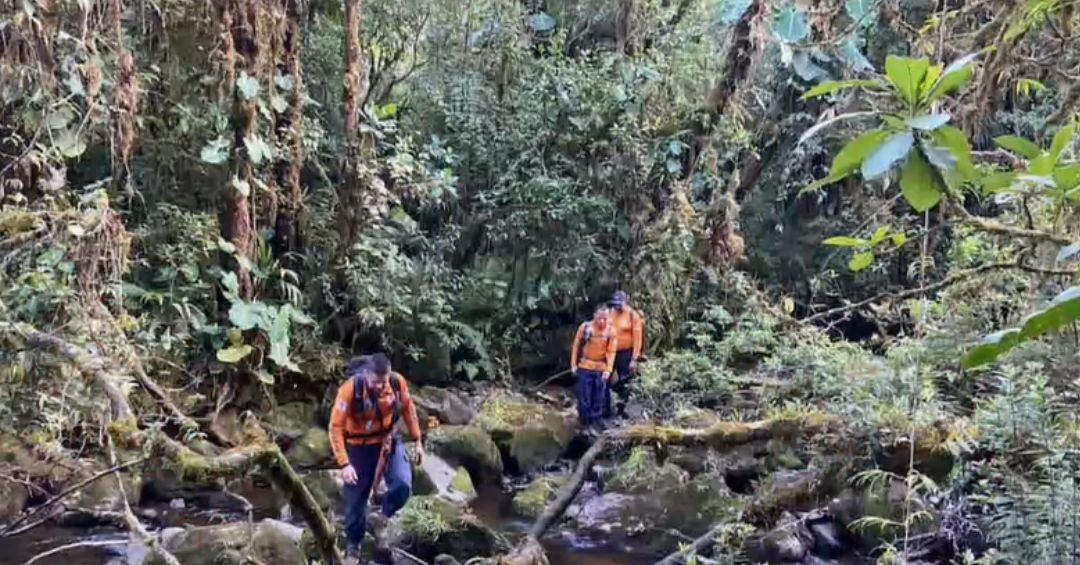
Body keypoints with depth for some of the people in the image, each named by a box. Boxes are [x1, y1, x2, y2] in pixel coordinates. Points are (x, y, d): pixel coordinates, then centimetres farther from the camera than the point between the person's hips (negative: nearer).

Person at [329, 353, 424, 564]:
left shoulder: (398, 382, -19)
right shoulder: (350, 389, -29)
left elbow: (408, 409, 1)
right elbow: (336, 427, -24)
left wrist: (418, 441, 4)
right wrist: (344, 464, -29)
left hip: (388, 440, 2)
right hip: (359, 446, -2)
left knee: (403, 485, -16)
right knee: (356, 499, 5)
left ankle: (384, 517, 15)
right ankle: (353, 545, 28)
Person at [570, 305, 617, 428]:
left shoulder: (610, 331, -7)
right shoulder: (585, 327, -10)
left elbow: (611, 352, -5)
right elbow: (576, 346, -2)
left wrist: (608, 369, -11)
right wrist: (574, 364, -3)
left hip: (601, 369, 1)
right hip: (585, 367, -1)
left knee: (599, 398, 8)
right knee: (584, 397, 3)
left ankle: (595, 424, 20)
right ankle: (584, 423, 17)